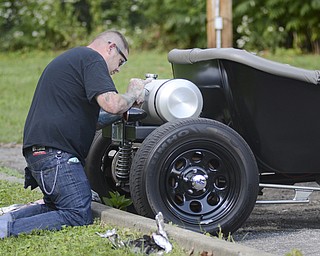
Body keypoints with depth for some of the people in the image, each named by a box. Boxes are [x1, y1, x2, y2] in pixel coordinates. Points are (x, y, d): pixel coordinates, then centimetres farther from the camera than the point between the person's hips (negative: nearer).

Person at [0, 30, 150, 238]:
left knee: (56, 208, 23)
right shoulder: (93, 59, -5)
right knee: (79, 217, -11)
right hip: (56, 151, -10)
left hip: (36, 150, 10)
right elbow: (112, 105, -20)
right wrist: (133, 93, 1)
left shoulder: (71, 58, 28)